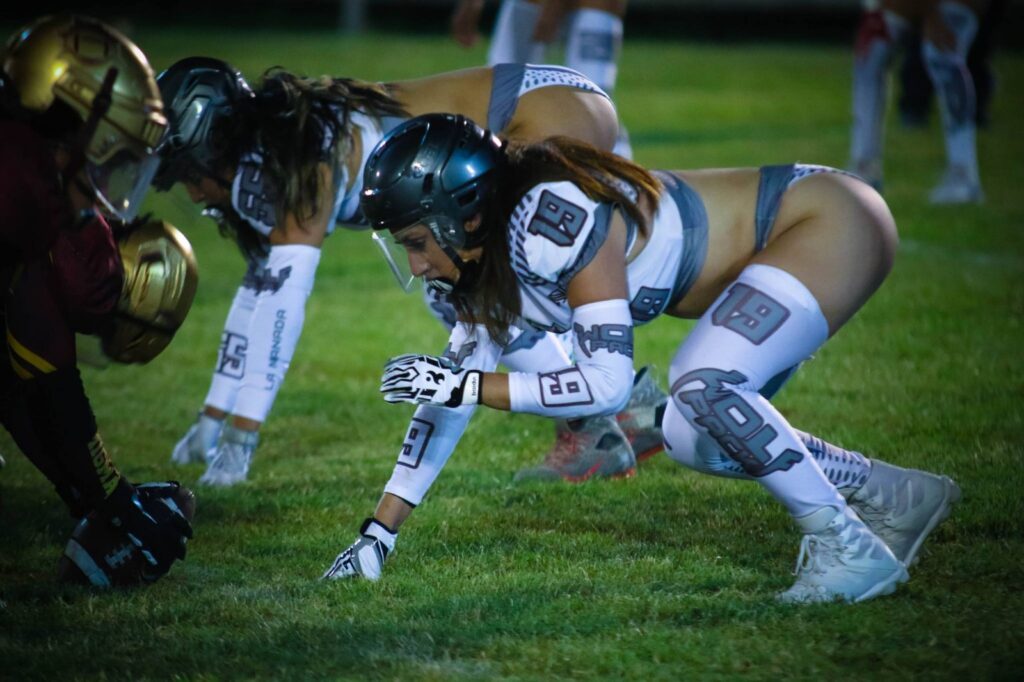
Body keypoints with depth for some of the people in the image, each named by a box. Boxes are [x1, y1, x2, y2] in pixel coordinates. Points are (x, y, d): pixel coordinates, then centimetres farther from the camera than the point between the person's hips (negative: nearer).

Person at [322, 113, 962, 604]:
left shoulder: (550, 221, -27)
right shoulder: (485, 260, 0)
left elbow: (607, 382, -26)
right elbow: (453, 393, 6)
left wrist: (466, 385, -24)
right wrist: (378, 535, 4)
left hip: (832, 223, -10)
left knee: (704, 393, -26)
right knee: (694, 436, 7)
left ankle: (853, 551, -11)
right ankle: (899, 497, 21)